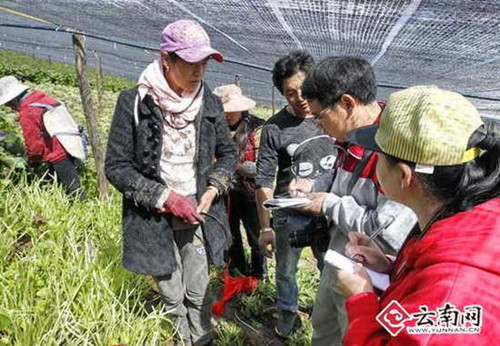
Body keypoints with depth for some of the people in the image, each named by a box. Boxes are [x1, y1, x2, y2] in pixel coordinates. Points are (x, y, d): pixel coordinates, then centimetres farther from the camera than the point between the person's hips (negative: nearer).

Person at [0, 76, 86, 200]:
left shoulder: (26, 114, -15)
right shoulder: (43, 98, 9)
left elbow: (33, 144, -11)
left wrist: (32, 160, 10)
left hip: (58, 156, -10)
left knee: (73, 191, -3)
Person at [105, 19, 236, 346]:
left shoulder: (210, 102, -3)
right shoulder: (134, 102, -12)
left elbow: (228, 153, 10)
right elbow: (117, 166, -9)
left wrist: (212, 190, -7)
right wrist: (165, 197, -17)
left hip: (198, 215, 2)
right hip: (155, 219, -1)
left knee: (198, 293, 9)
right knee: (173, 299, 13)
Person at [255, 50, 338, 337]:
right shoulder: (275, 128, -9)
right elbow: (264, 182, -6)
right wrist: (265, 228, -5)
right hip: (289, 216, -1)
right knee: (286, 270, 17)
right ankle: (288, 311, 44)